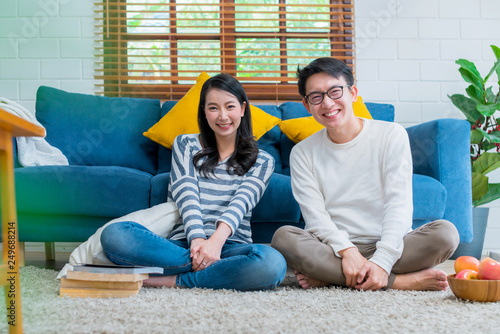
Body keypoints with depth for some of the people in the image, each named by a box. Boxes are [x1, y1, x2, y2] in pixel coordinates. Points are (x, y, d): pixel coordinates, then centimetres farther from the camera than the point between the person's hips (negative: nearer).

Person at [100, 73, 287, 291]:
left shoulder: (262, 161, 14)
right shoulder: (185, 145, 17)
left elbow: (241, 202, -5)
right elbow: (186, 194, 0)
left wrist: (217, 240, -26)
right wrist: (197, 239, -20)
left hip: (230, 246, 0)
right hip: (183, 243, 1)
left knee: (272, 263, -38)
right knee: (114, 234, -27)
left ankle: (173, 281, -24)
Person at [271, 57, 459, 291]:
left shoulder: (392, 136, 2)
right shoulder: (303, 154, 7)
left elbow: (399, 204, -7)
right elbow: (315, 216, -5)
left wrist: (382, 261, -23)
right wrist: (347, 251, -24)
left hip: (388, 248, 0)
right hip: (333, 250, 1)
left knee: (445, 233, -27)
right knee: (283, 237, -29)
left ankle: (329, 276, -26)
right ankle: (400, 281, -27)